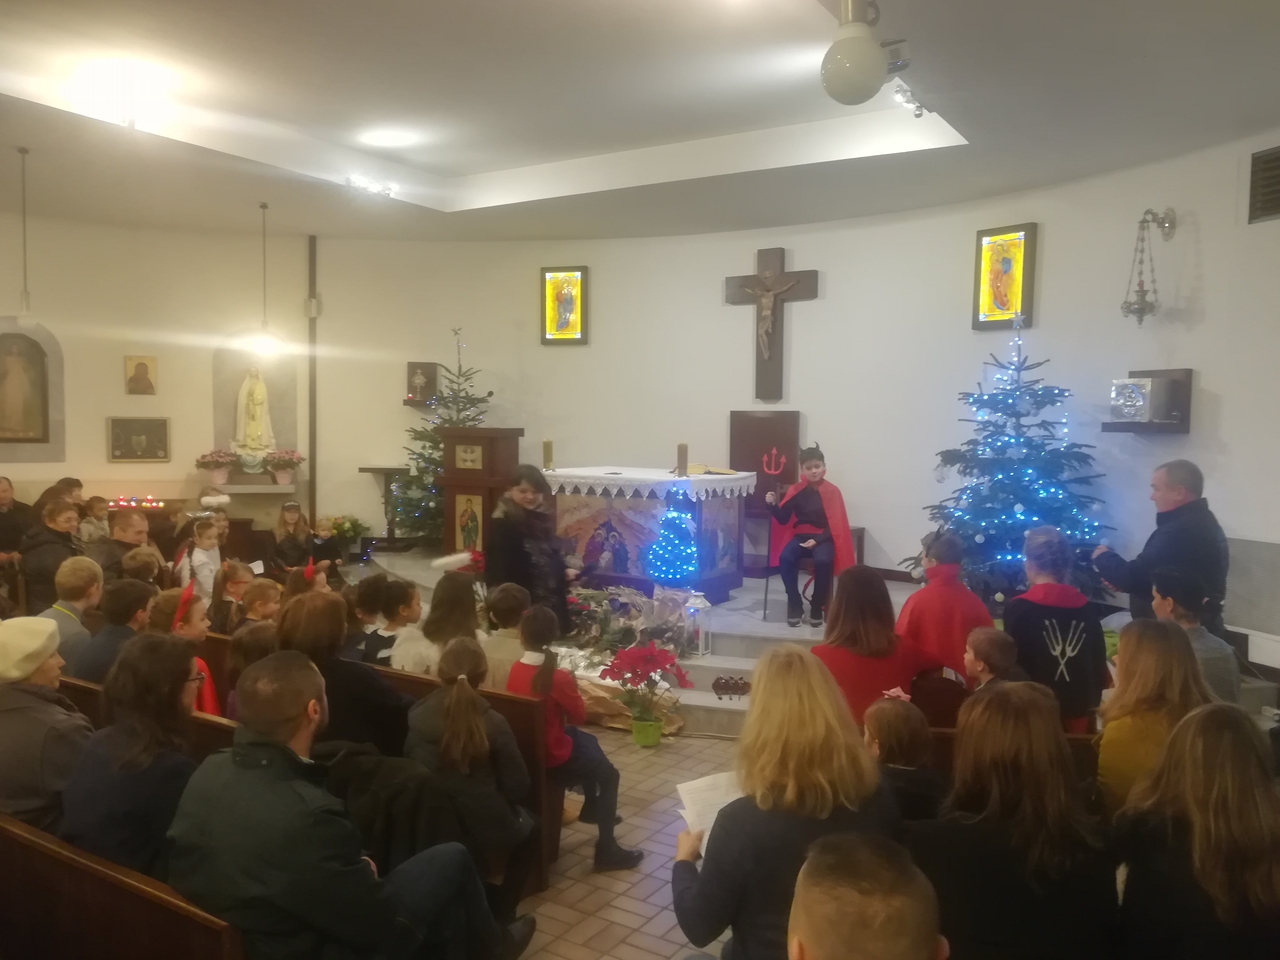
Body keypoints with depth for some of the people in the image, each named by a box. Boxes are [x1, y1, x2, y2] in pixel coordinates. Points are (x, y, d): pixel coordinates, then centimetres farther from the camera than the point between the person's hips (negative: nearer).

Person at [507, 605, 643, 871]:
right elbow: (579, 716, -11)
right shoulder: (557, 677, -25)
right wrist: (573, 687, 2)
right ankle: (606, 849, 12)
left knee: (589, 741, 30)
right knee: (609, 774, 11)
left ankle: (592, 807, 48)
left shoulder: (515, 669, -6)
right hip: (551, 756, -7)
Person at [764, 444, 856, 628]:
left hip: (823, 538, -2)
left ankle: (817, 607, -13)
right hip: (800, 536, 2)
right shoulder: (795, 490, 5)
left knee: (823, 561, -35)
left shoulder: (832, 491, -2)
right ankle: (795, 605, -13)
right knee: (785, 558, -29)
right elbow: (783, 519, 3)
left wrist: (817, 540, -18)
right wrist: (773, 505, -16)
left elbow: (835, 524, -5)